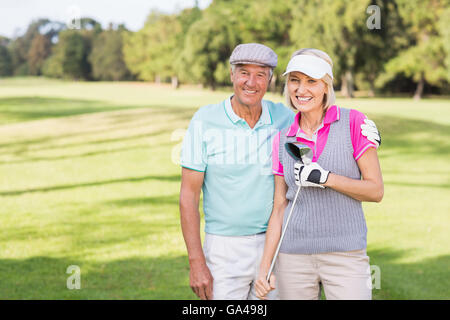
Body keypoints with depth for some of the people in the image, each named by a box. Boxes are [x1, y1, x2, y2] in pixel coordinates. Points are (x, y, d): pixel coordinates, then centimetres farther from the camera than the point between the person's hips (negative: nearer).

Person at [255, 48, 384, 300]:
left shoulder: (353, 122, -2)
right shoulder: (283, 140, 7)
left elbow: (376, 190, -3)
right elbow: (279, 208, 9)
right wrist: (265, 267, 5)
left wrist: (326, 178, -16)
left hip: (346, 254, -3)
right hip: (293, 257, 3)